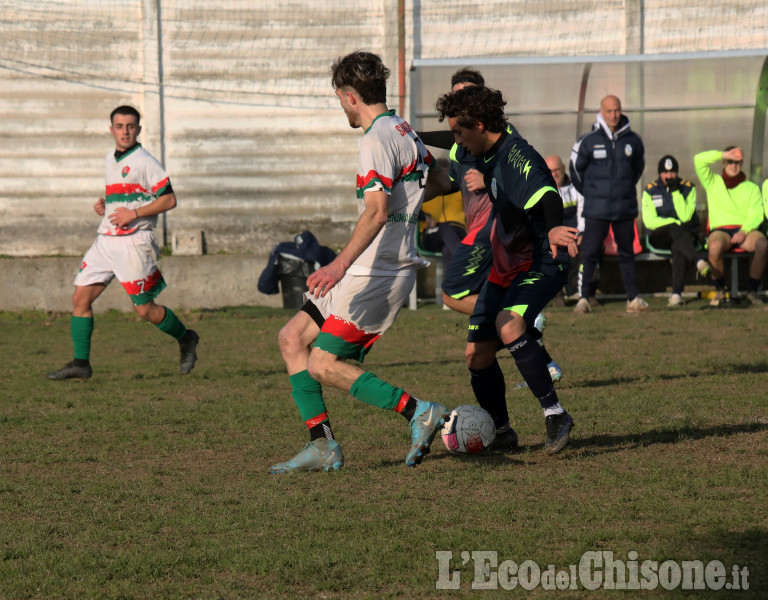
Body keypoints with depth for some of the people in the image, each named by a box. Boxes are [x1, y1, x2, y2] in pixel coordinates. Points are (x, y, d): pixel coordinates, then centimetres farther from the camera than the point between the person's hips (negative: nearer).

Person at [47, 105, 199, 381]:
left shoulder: (145, 162, -9)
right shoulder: (111, 158, 15)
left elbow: (169, 200, -11)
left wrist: (134, 214, -19)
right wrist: (103, 204, 10)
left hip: (134, 242, -7)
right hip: (106, 241, 7)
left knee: (145, 310, -3)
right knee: (80, 298, -2)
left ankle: (185, 339, 21)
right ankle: (80, 363, 3)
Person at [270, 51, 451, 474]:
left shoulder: (377, 140, -16)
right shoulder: (403, 130, 13)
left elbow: (376, 213, -27)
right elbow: (439, 181, 27)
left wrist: (340, 264, -35)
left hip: (377, 273, -10)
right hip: (372, 269, 10)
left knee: (323, 366, -10)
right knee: (292, 338, 8)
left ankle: (419, 411, -11)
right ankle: (323, 446, 5)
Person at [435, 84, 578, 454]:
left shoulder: (517, 158, -27)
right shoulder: (480, 152, 1)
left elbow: (545, 193, -47)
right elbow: (456, 151, 26)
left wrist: (554, 228, -65)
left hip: (541, 264, -9)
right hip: (504, 264, 9)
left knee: (508, 325, -34)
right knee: (477, 355, 6)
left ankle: (555, 414, -27)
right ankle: (500, 431, 25)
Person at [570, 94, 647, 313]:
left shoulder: (632, 140, 3)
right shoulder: (589, 141, -4)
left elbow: (638, 167, 20)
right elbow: (576, 168, 8)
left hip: (625, 209, 3)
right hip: (596, 210, -2)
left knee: (627, 253, 9)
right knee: (589, 253, -6)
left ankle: (633, 298, 14)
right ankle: (583, 298, -2)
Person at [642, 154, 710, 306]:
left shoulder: (688, 188, 5)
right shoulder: (650, 190, 5)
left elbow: (685, 216, -9)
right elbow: (650, 221, -4)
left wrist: (675, 191, -12)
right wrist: (676, 223, -9)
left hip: (685, 234, 0)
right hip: (659, 236, 0)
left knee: (678, 247, -37)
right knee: (675, 230, -36)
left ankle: (677, 293, -47)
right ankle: (699, 261, -60)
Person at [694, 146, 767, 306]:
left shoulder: (751, 188, 20)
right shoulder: (713, 182, 20)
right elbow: (699, 160, 4)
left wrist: (743, 231, -13)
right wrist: (724, 155, 4)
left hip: (745, 230, 1)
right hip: (720, 230, -1)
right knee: (715, 246, -38)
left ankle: (753, 292, -18)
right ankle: (719, 291, -17)